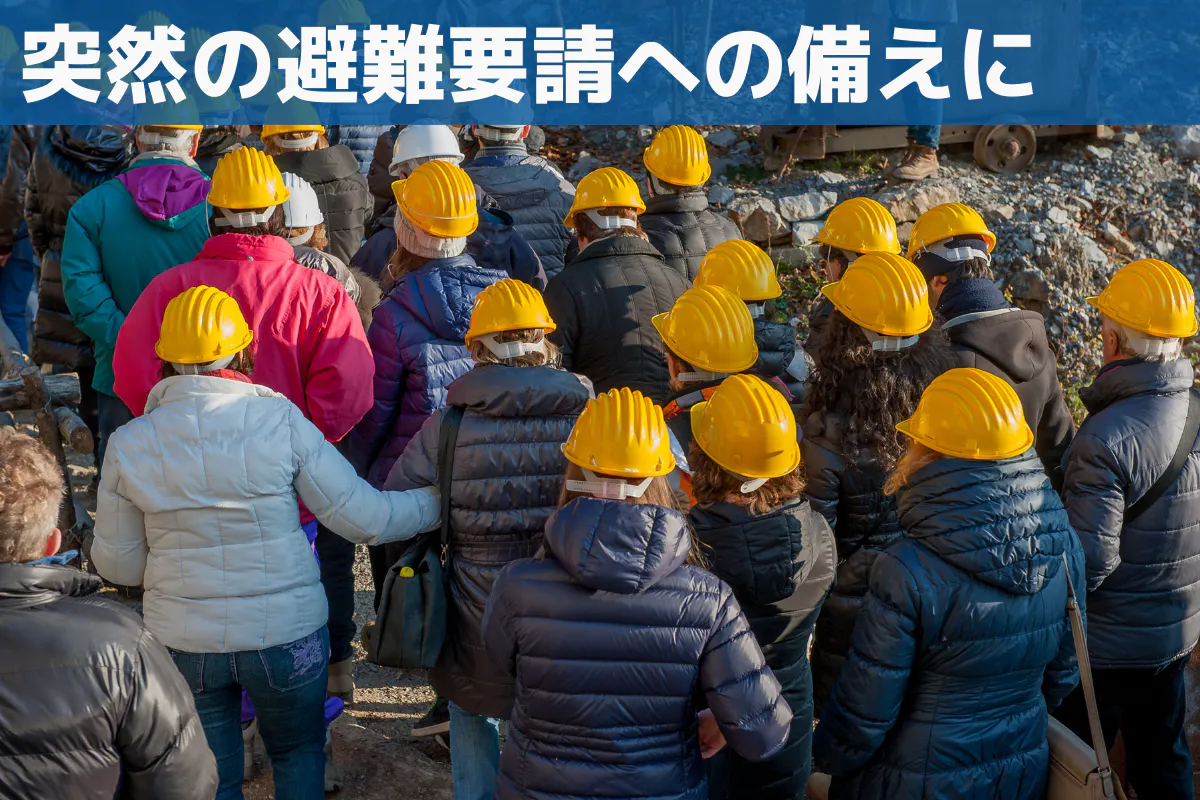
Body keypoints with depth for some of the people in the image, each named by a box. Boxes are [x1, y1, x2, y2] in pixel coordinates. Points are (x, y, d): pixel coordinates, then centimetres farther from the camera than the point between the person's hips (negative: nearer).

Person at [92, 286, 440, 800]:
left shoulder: (129, 445, -8)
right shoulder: (283, 422, -14)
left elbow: (118, 566, 1)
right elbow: (363, 518, -11)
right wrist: (441, 503, 4)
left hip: (183, 642, 1)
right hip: (287, 634, -1)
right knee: (299, 755, 24)